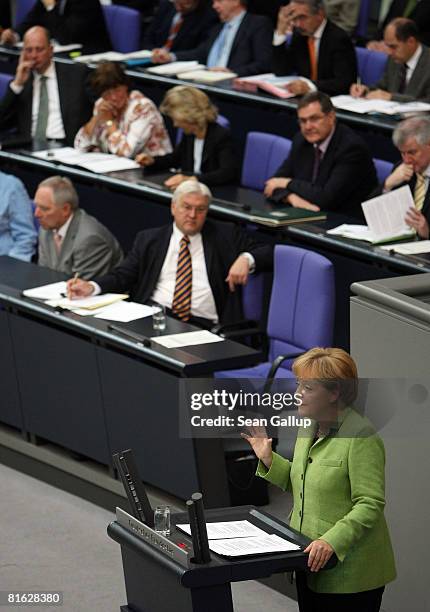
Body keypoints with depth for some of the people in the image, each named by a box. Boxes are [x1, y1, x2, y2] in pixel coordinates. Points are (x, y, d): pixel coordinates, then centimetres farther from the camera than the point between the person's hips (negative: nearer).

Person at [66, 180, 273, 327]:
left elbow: (267, 253, 16)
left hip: (200, 324, -2)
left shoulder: (225, 235, 15)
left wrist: (246, 259, -6)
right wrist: (92, 287, -7)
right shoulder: (149, 239, 19)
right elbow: (122, 276, 12)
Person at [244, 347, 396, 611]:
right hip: (309, 563, 8)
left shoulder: (361, 436, -18)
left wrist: (331, 541, -30)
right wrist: (269, 460, 7)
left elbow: (370, 505, -21)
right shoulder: (308, 428, 10)